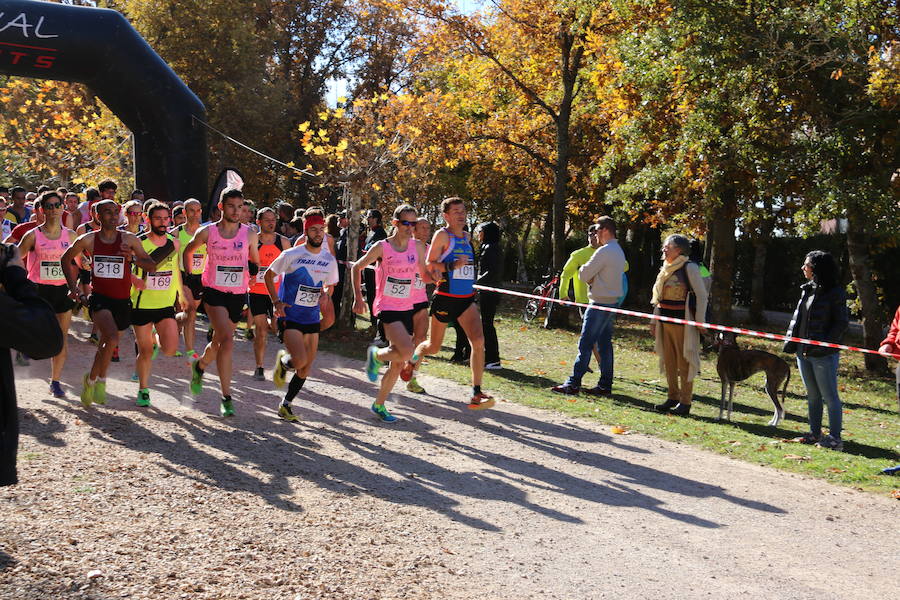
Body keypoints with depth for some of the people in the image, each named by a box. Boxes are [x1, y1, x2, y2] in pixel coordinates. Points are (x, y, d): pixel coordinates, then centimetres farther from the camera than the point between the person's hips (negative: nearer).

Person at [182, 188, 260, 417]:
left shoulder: (250, 234, 1)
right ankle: (226, 398, -15)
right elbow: (188, 251, 15)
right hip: (214, 292, -3)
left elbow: (255, 261, 15)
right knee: (227, 341, -20)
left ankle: (199, 366, 49)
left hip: (238, 295, 3)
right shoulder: (207, 232, -3)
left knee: (219, 342, 14)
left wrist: (253, 268, -6)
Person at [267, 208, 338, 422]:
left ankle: (285, 405, 24)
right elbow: (269, 275, 3)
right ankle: (282, 361, 15)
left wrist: (326, 294, -5)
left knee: (307, 367, 7)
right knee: (300, 361, -22)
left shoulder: (329, 260, 5)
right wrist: (276, 301, -8)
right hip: (289, 316, -5)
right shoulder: (291, 255, -9)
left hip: (312, 318, 5)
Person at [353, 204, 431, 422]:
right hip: (386, 308, -5)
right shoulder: (382, 247, -8)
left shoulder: (418, 246, 4)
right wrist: (358, 297, -3)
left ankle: (379, 404, 24)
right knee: (406, 351, -24)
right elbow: (357, 267, 3)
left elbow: (424, 275, 14)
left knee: (398, 364, 7)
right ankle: (376, 355, 7)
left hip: (407, 309, 5)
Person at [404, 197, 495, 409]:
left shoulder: (466, 236, 13)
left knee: (478, 341, -15)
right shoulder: (442, 235, -8)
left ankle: (476, 394, -14)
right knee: (433, 347, 10)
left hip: (466, 299, 5)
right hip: (445, 298, -5)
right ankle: (412, 362, 44)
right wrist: (452, 266, -24)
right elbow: (429, 265, -13)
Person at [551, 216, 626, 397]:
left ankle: (573, 384, -6)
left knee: (586, 343, -7)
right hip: (612, 300, 10)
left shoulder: (604, 251, -17)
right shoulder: (619, 251, 15)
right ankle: (605, 385, 13)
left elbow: (584, 275, -15)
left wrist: (583, 268, 7)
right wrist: (591, 276, 3)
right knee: (604, 343, 11)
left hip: (600, 303, -10)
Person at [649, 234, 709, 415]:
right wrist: (653, 321, 18)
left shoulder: (689, 267, -9)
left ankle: (685, 402, 2)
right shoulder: (665, 269, 14)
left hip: (683, 322, -8)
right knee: (668, 361, 11)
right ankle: (673, 398, 21)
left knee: (684, 362, -3)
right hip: (665, 322, 8)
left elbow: (702, 295, -10)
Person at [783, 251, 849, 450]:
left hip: (824, 355, -8)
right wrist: (790, 342, 9)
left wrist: (824, 344, -19)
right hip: (803, 352, 8)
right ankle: (815, 434, 25)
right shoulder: (807, 289, 11)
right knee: (812, 396, 15)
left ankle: (835, 438, 5)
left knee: (830, 397, -1)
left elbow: (842, 323, -12)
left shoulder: (835, 293, -11)